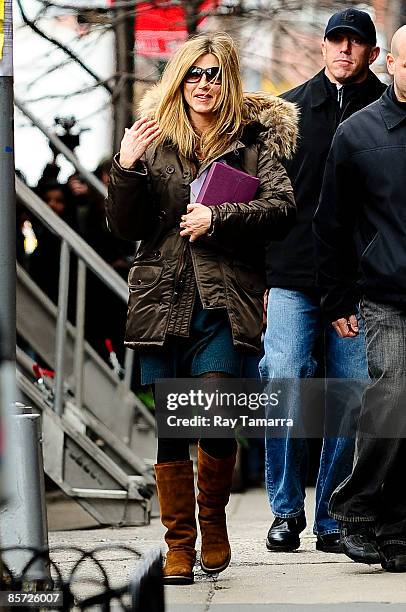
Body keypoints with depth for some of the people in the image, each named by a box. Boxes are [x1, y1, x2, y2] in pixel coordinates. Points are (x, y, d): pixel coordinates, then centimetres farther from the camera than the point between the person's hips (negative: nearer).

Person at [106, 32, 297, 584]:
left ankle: (213, 518, 12)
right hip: (161, 297, 2)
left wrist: (218, 217, -15)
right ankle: (178, 544, 12)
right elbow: (125, 227, 7)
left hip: (225, 300, -2)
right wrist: (126, 168, -9)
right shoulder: (154, 140, 11)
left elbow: (282, 208, -5)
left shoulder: (255, 140, 6)